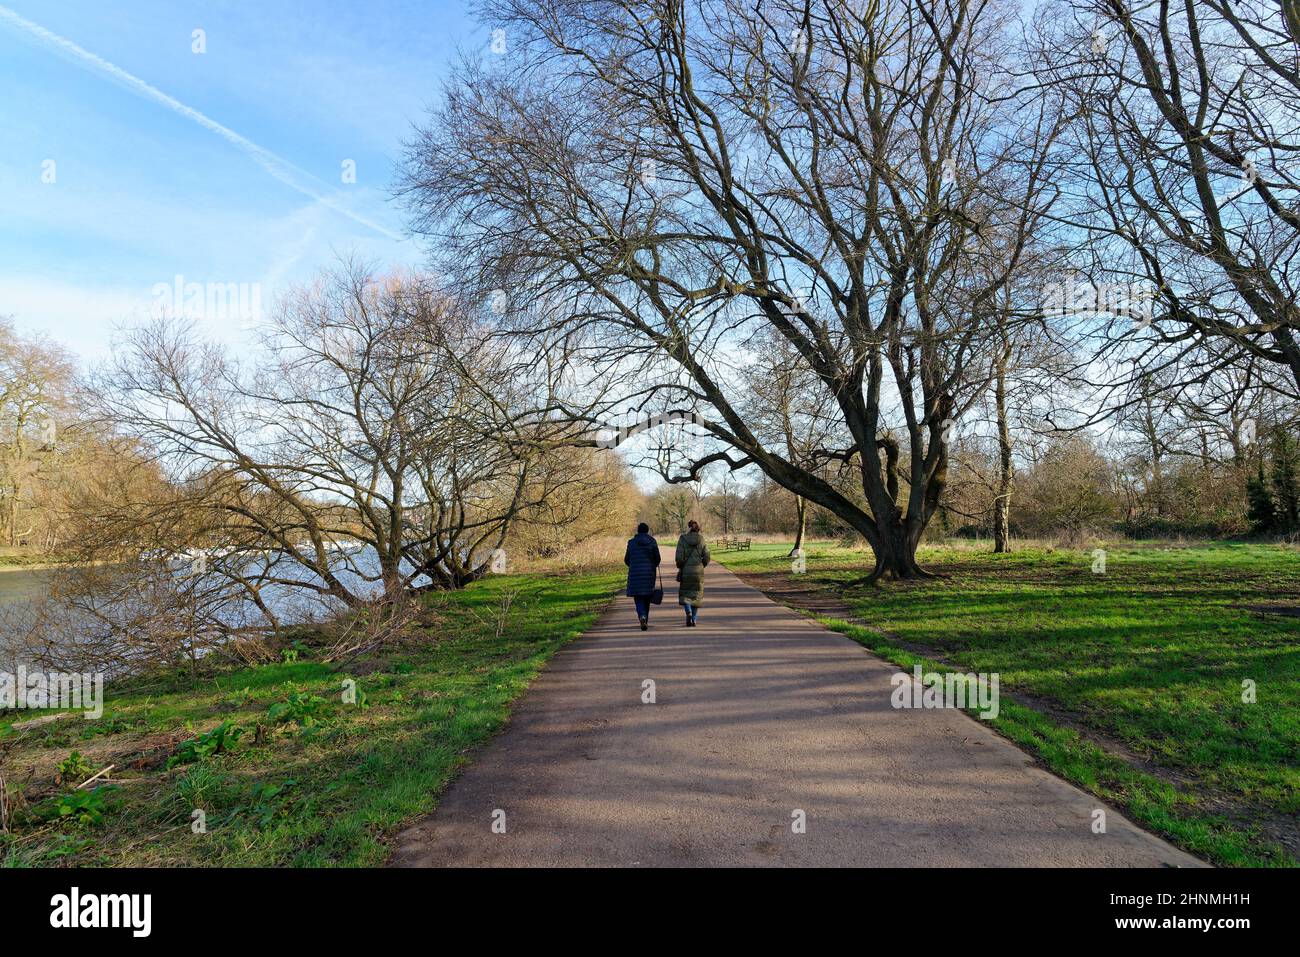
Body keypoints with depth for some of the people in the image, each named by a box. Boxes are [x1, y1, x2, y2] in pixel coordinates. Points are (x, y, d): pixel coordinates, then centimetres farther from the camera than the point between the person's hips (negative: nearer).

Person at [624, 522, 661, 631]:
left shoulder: (631, 542, 0)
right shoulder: (652, 542, -1)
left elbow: (626, 560, 5)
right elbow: (657, 558, -1)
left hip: (635, 573, -1)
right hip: (649, 573, 1)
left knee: (638, 597, 3)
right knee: (647, 597, 15)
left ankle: (642, 616, -23)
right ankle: (645, 621, 21)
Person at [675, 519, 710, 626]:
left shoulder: (683, 539, -7)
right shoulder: (701, 539, -1)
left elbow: (679, 557, -12)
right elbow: (706, 557, -2)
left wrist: (680, 566, 6)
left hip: (686, 571, -2)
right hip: (699, 571, 2)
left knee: (685, 593, 11)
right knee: (696, 594, 13)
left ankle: (689, 613, -13)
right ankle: (693, 620, 13)